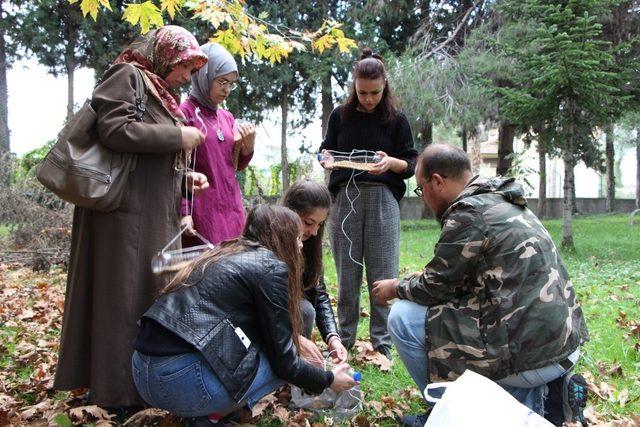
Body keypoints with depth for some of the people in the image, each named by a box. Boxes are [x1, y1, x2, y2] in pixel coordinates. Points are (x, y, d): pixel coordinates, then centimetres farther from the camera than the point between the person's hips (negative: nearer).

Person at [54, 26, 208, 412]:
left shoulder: (162, 93, 21)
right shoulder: (127, 75, -5)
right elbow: (114, 130, -19)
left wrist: (183, 178, 9)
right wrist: (176, 137, -14)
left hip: (157, 214, 9)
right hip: (126, 210, -9)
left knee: (155, 293, 12)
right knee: (124, 295, -4)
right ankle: (118, 391, 7)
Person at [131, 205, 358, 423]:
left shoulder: (228, 254, 20)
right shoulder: (271, 267, -4)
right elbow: (283, 360, -2)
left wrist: (298, 340, 36)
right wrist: (329, 380, 14)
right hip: (182, 380, -9)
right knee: (286, 367, 8)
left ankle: (204, 409, 10)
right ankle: (209, 415, 1)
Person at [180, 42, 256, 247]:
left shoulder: (227, 117, 13)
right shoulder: (185, 113, -6)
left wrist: (248, 146, 0)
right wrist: (183, 212, -14)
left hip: (232, 208, 7)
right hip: (202, 211, -6)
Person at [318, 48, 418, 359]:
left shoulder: (396, 119, 5)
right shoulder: (340, 115, 9)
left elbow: (412, 164, 6)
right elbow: (325, 151, 16)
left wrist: (391, 162, -16)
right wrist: (327, 159, -8)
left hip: (382, 199, -1)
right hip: (345, 196, 1)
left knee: (382, 272, -1)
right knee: (346, 271, 5)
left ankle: (382, 342, 9)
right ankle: (344, 338, 17)